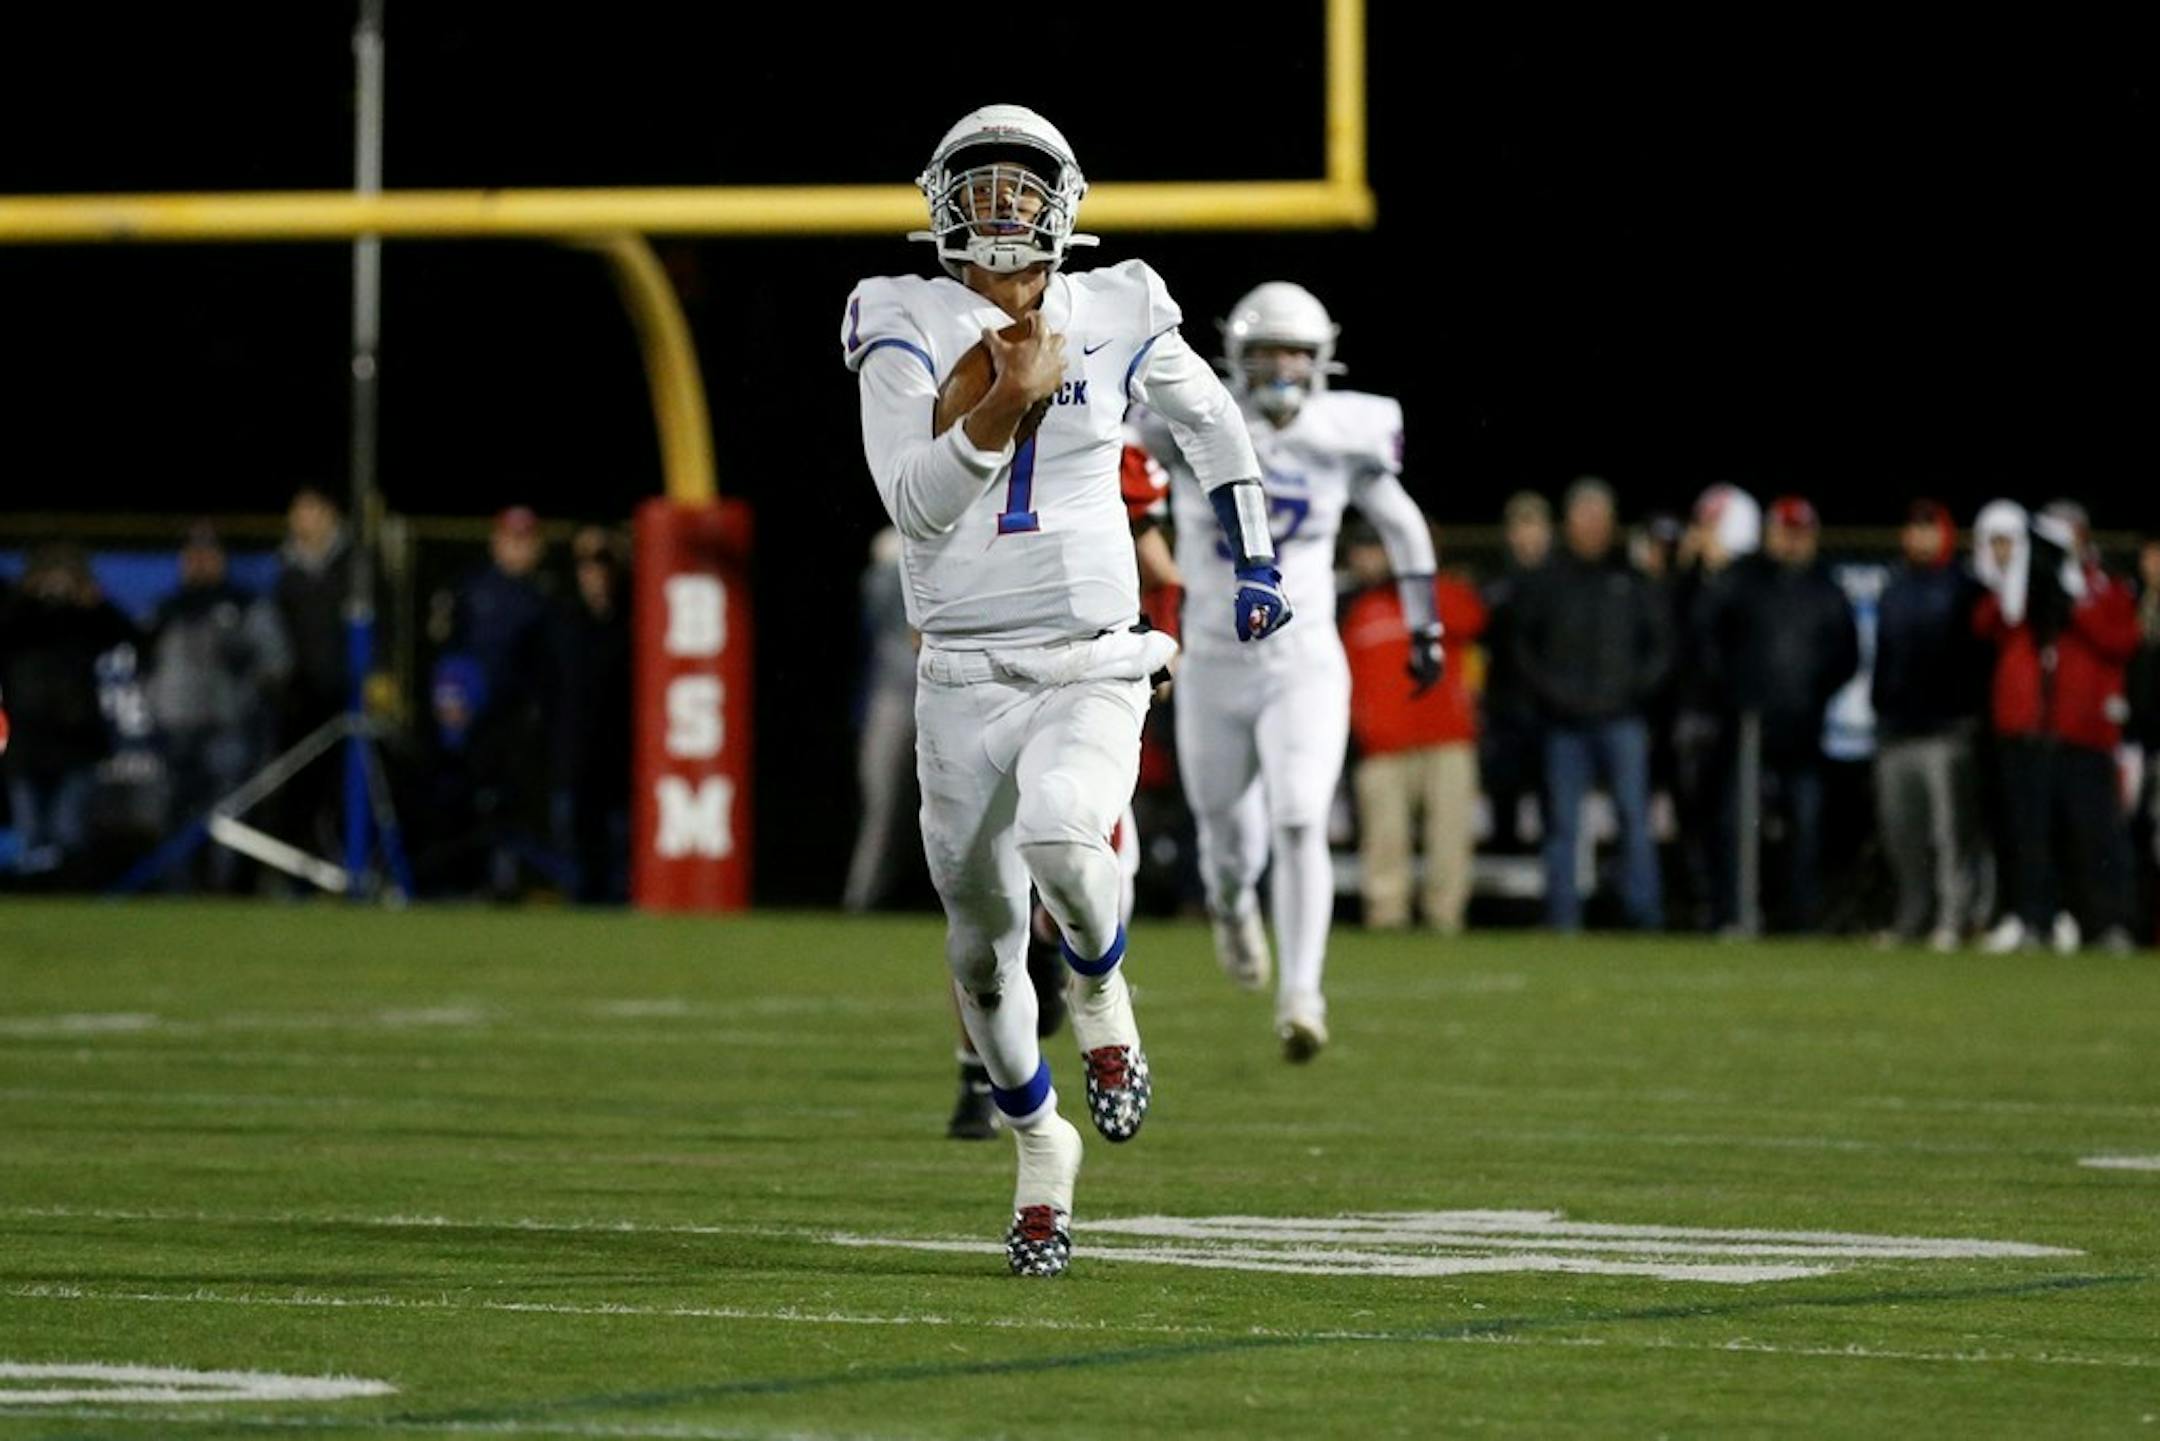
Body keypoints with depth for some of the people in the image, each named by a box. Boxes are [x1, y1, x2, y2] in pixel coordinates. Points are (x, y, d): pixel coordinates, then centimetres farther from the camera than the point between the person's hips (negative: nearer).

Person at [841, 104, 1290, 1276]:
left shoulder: (1114, 320, 2)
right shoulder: (907, 330, -4)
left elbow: (1211, 421, 22)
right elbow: (913, 505, -16)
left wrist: (1255, 563, 17)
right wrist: (1006, 407, -29)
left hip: (1092, 673, -1)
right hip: (964, 684, 1)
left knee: (1062, 841, -32)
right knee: (982, 948, 8)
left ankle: (1100, 998, 1)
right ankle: (1040, 1147, 32)